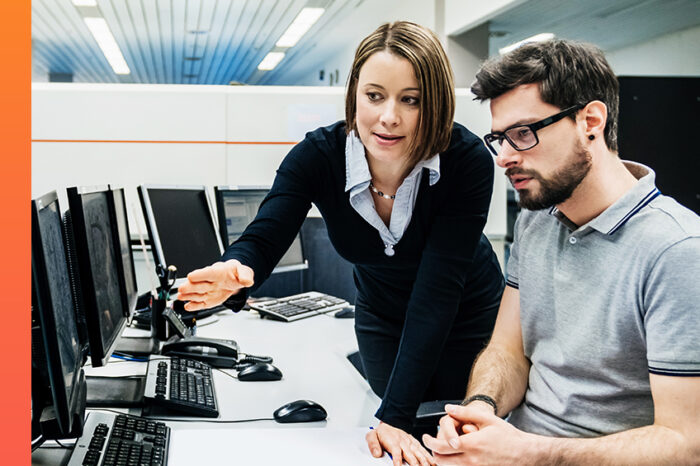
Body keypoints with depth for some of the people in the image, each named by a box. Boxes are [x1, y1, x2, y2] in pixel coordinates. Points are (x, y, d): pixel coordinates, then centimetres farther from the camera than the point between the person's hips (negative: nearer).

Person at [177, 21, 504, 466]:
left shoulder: (468, 161, -32)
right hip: (383, 316, 2)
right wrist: (235, 272, -60)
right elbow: (265, 237, -34)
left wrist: (396, 415, -39)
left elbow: (438, 287, -36)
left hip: (467, 316, -2)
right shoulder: (317, 156, -25)